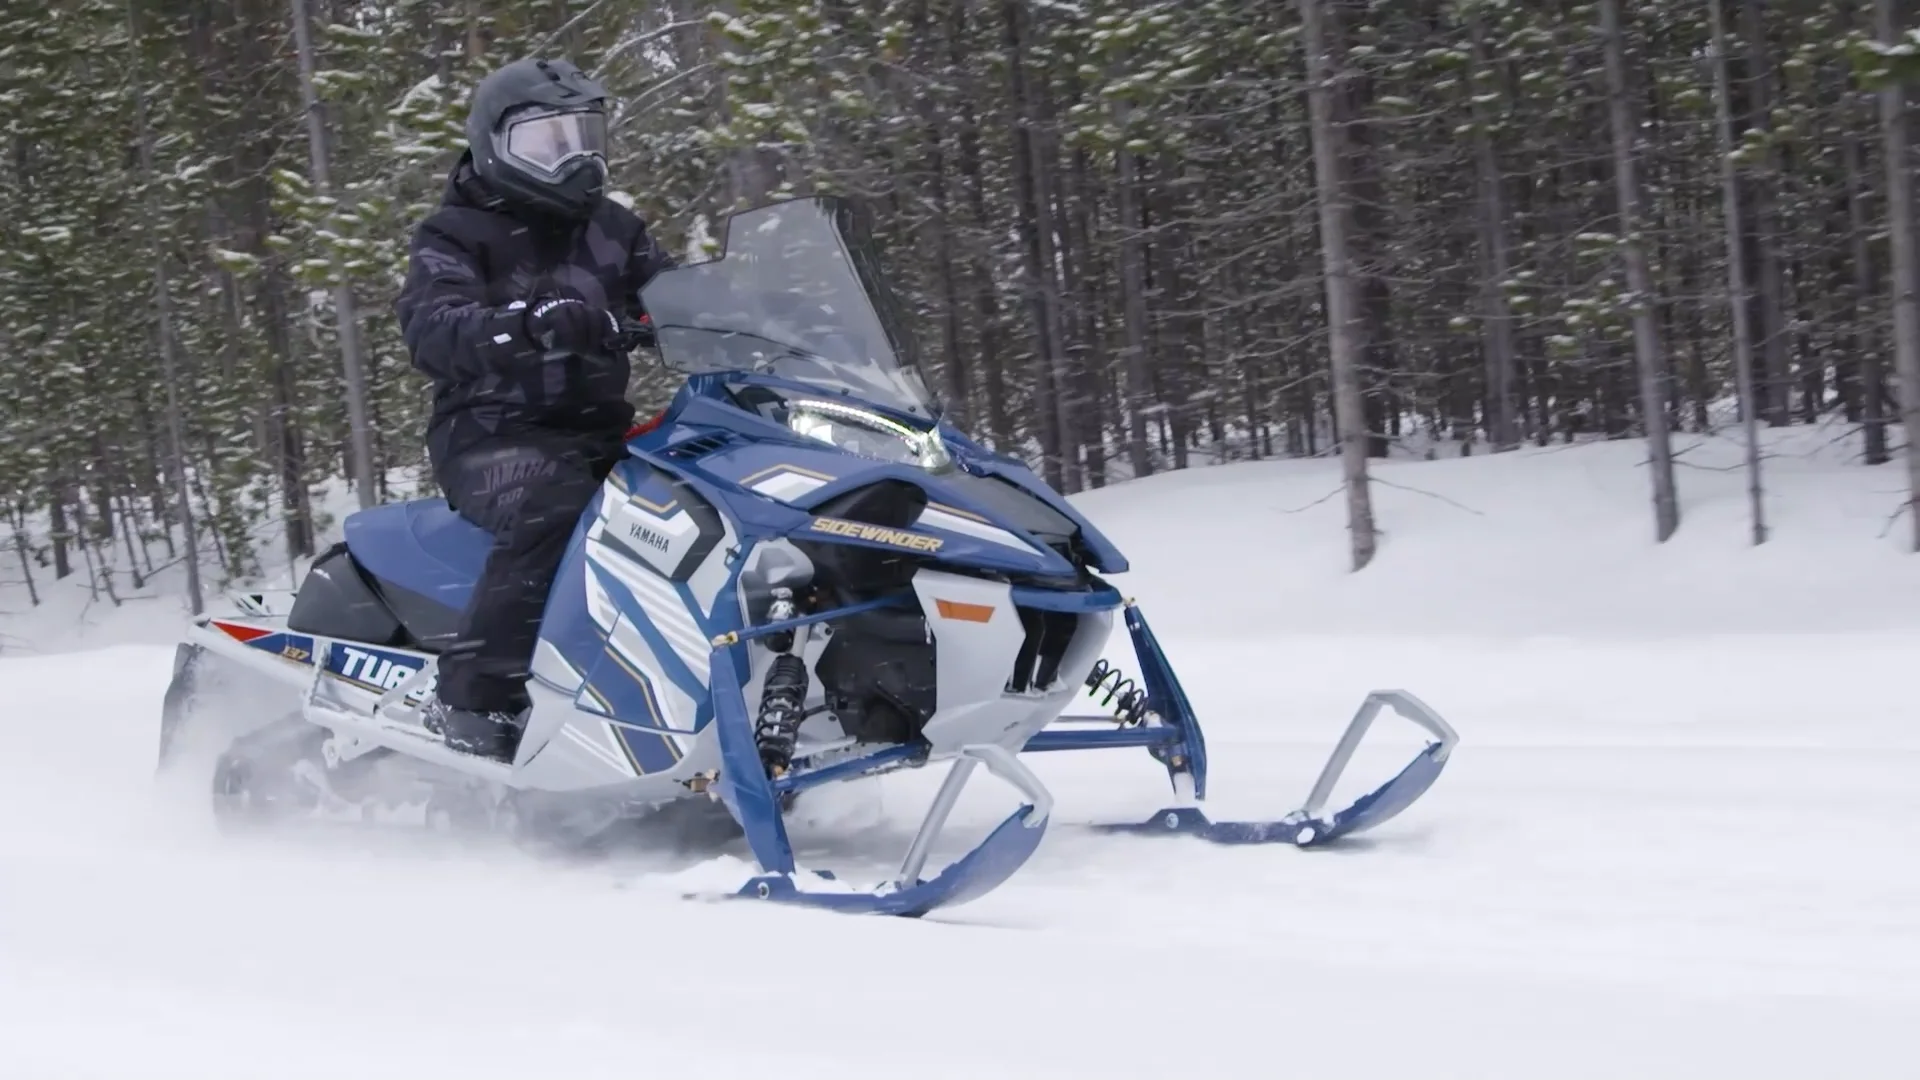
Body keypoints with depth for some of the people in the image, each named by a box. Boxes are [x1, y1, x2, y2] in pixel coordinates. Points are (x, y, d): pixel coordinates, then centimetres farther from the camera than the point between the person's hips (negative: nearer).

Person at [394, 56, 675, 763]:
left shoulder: (611, 230, 18)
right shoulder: (456, 236, -1)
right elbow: (430, 330, -19)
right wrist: (528, 324, -38)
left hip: (601, 430, 6)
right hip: (494, 433, -6)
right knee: (551, 508, -38)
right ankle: (469, 705, -37)